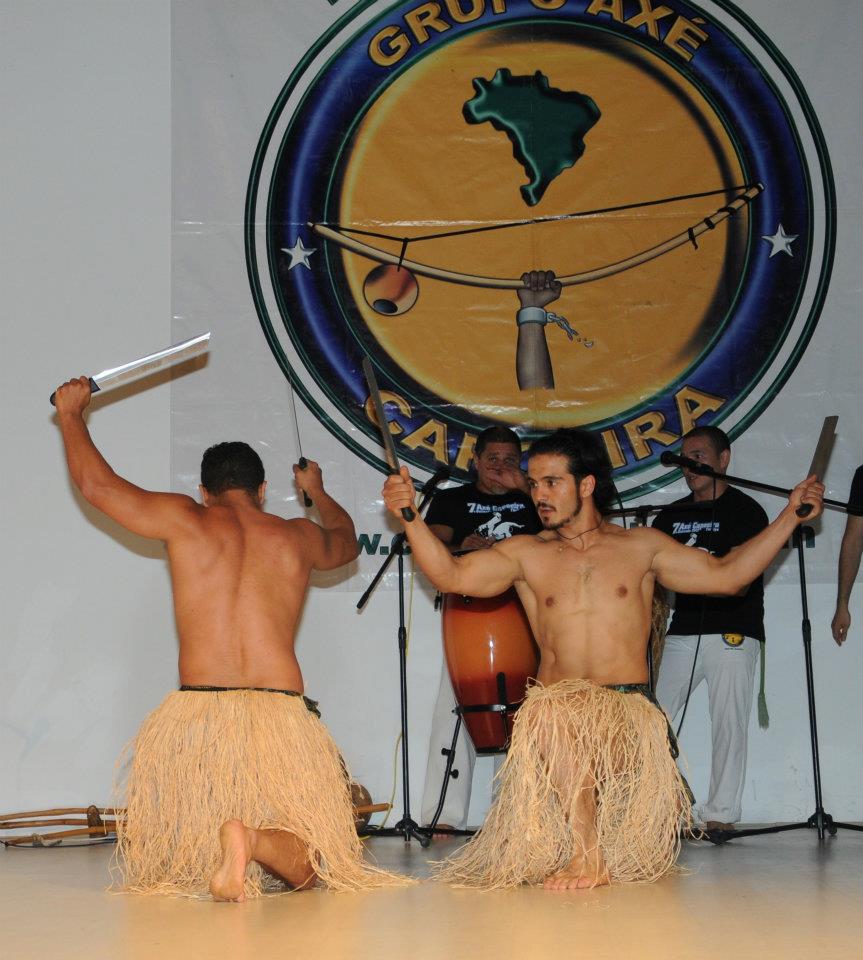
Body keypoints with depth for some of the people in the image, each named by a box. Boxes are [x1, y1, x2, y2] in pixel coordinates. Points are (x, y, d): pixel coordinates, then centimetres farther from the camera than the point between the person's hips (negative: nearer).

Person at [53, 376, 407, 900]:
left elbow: (95, 483, 14)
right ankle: (255, 841, -33)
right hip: (282, 716, 0)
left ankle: (209, 854, -23)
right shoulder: (299, 538, 14)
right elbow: (346, 541, 39)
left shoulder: (185, 520, 6)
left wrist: (72, 413, 30)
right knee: (306, 860, 3)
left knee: (164, 857, 14)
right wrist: (318, 492, 60)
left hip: (196, 715, 0)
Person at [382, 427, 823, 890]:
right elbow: (452, 575, 0)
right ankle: (585, 856, -28)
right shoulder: (526, 554, 12)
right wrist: (409, 517, -13)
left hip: (629, 710, 0)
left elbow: (725, 574, 15)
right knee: (547, 712, -37)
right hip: (558, 704, 0)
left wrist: (791, 516, 11)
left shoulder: (641, 546, 14)